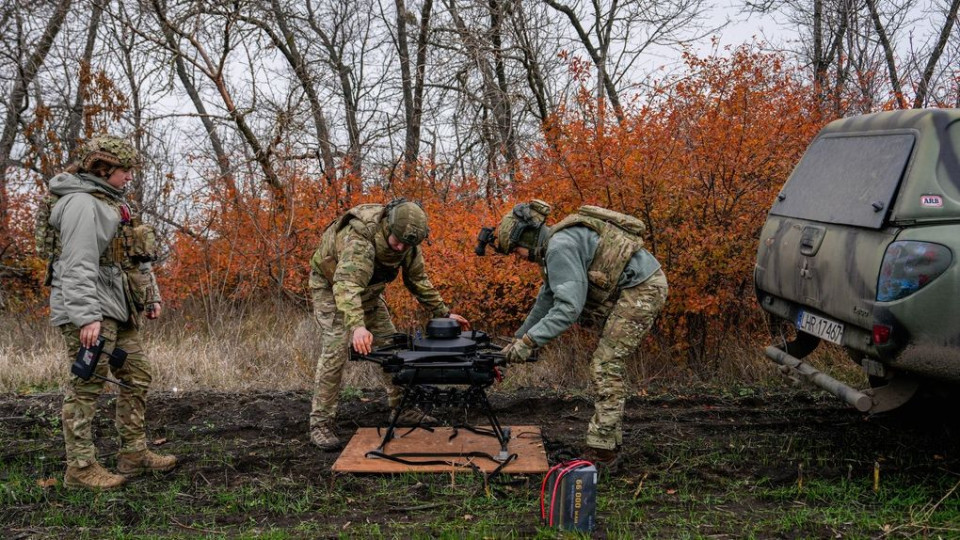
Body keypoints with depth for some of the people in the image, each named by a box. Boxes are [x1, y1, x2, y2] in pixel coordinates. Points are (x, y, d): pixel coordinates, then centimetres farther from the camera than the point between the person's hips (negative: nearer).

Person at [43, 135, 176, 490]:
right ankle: (80, 468, 1)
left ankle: (134, 454, 20)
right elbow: (77, 264, -21)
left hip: (118, 311, 10)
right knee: (86, 387, -5)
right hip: (91, 313, -10)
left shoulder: (110, 202, 20)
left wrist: (152, 297, 21)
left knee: (138, 378, 12)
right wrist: (86, 316, -27)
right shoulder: (82, 203, -12)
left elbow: (135, 257, 23)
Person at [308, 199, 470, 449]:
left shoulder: (408, 242, -16)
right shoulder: (359, 237, -40)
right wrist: (357, 325, -70)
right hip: (331, 286, -7)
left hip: (366, 290, 7)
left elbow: (418, 279, 0)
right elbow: (347, 283, -55)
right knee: (334, 352, -16)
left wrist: (444, 313, -4)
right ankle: (320, 423, -8)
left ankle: (403, 408, 17)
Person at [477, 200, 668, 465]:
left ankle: (601, 448, -7)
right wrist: (517, 339, 19)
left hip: (642, 288, -10)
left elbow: (569, 307, -27)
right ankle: (611, 439, 21)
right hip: (638, 288, 10)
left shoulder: (560, 247, -20)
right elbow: (546, 300, 21)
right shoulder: (552, 247, 14)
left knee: (606, 366, -10)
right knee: (608, 364, 14)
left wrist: (529, 341, -23)